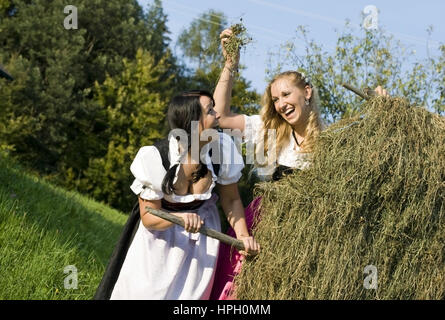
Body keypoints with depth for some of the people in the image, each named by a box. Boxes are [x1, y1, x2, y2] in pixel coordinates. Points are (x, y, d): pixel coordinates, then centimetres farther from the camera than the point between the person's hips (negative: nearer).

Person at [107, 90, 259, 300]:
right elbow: (148, 217, -19)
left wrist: (243, 236, -21)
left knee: (189, 293, 7)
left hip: (201, 231, 2)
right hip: (161, 230, -2)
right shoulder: (154, 158, -28)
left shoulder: (223, 147, -21)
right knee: (143, 292, 4)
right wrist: (179, 218, -38)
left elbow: (231, 200, -6)